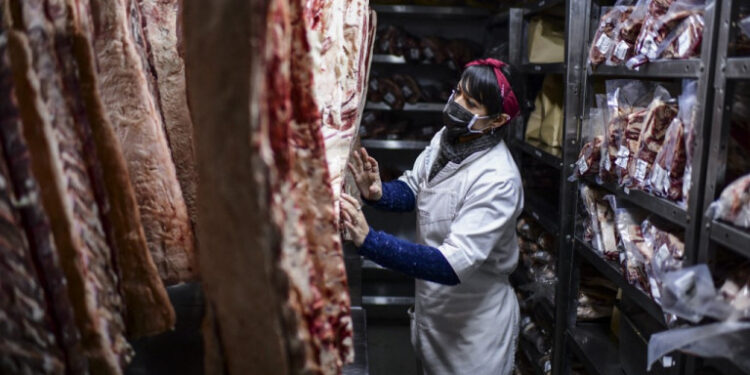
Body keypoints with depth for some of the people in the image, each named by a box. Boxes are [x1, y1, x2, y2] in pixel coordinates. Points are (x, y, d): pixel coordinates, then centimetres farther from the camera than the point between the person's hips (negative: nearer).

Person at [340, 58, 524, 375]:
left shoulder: (497, 180, -31)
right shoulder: (446, 138, -8)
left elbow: (452, 265, -36)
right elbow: (412, 189, 4)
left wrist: (368, 240, -44)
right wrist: (377, 193, -19)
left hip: (474, 322, -7)